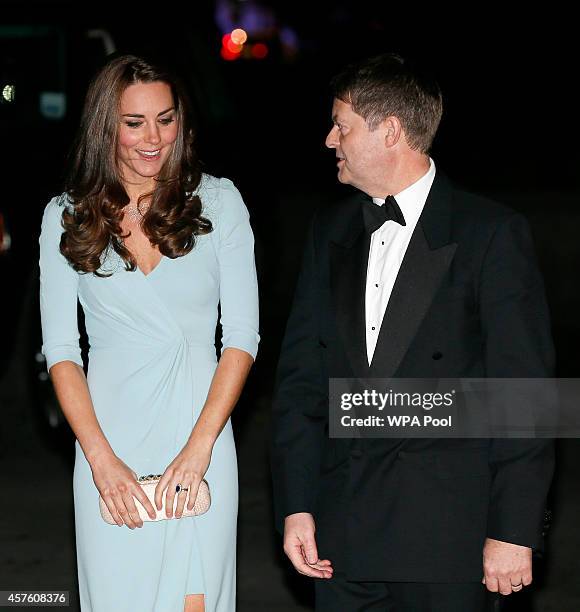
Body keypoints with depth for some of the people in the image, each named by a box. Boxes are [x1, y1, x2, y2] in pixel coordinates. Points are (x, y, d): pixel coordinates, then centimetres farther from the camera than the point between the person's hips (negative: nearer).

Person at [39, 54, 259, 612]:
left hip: (200, 435, 0)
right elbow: (60, 348, 3)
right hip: (109, 444, 1)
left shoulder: (217, 201, 2)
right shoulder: (67, 217, 5)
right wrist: (101, 457, -9)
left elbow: (241, 335, 0)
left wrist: (199, 446, -11)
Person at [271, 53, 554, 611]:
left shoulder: (491, 234, -6)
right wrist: (295, 506, 2)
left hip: (446, 534, -4)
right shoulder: (329, 232, 11)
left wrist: (513, 530, -12)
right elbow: (301, 376, 10)